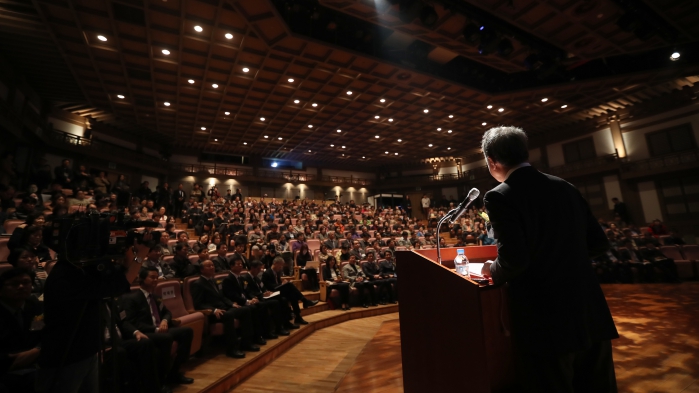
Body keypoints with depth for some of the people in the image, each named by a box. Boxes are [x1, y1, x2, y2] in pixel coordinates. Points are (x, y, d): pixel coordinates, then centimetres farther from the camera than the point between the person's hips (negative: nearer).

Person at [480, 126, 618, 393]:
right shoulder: (566, 188, 5)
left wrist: (493, 271, -5)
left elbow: (514, 260, -25)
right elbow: (599, 244, 11)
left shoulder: (500, 197, -17)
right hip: (592, 316, 7)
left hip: (545, 325, -7)